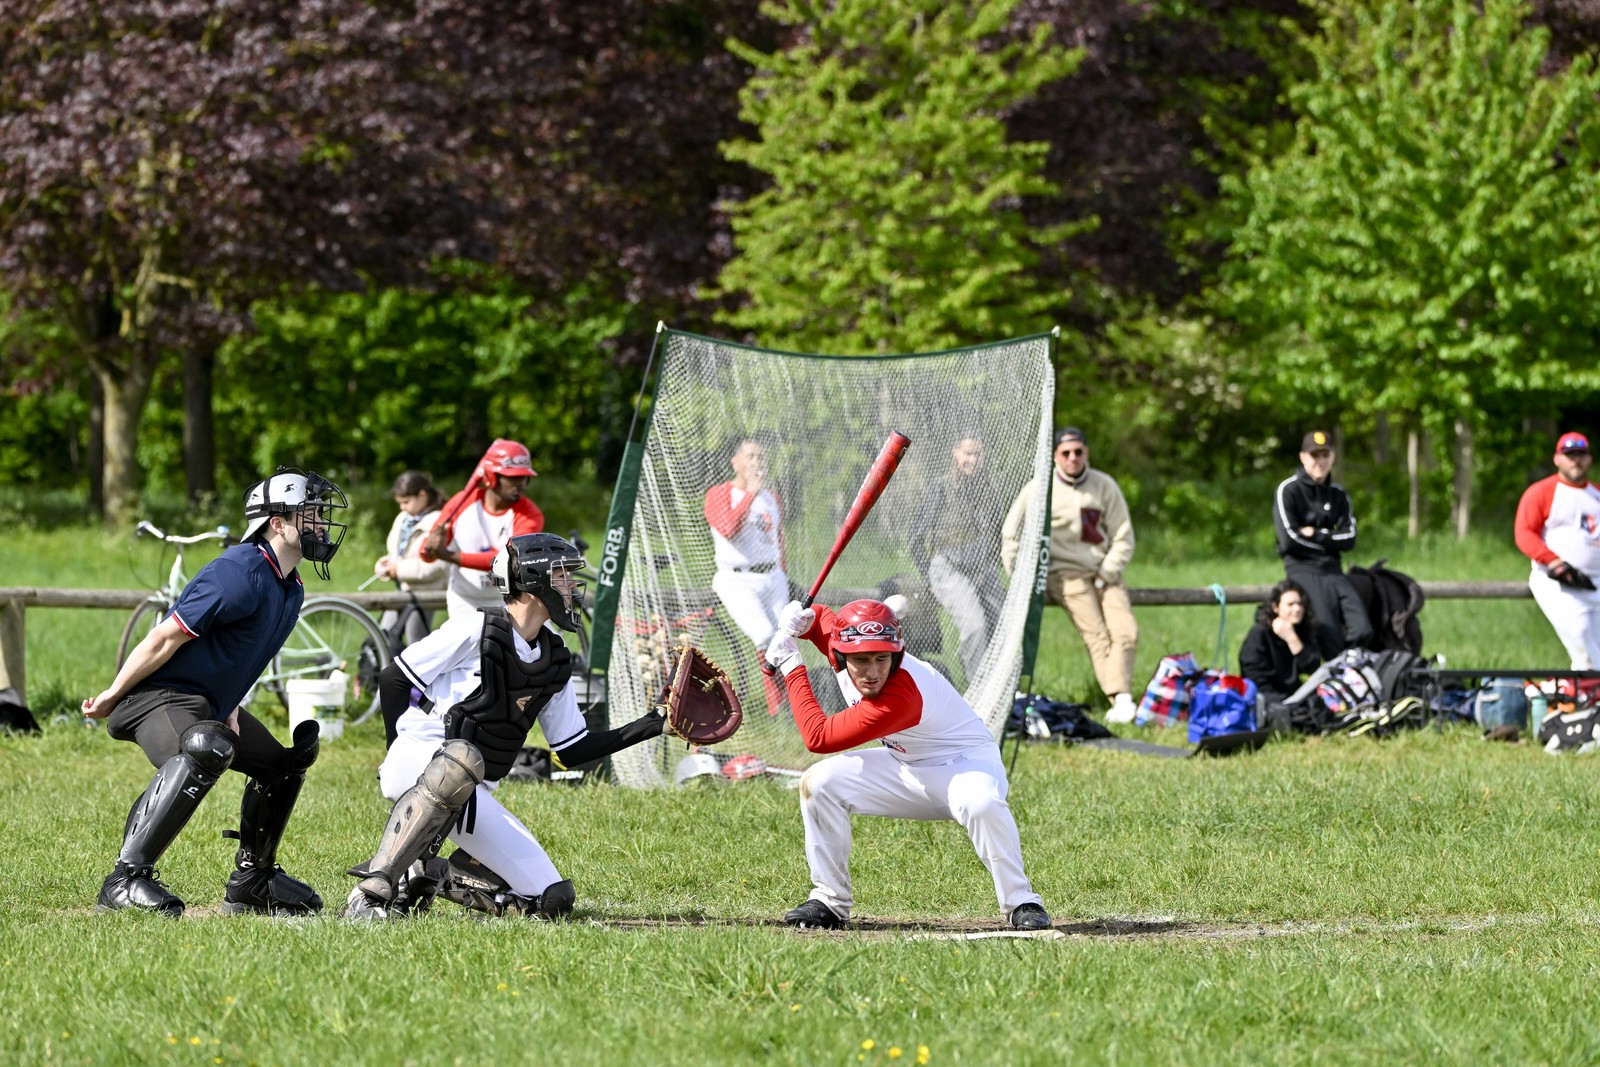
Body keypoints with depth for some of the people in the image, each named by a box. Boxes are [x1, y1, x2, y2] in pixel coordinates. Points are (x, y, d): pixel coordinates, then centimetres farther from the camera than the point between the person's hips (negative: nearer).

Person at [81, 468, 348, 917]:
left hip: (212, 704, 11)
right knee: (206, 750, -38)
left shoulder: (291, 590, 10)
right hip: (158, 695, -11)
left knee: (283, 762, 18)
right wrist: (113, 695, -14)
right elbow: (166, 638, -20)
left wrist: (229, 706, 8)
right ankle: (126, 879, -40)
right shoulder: (242, 573, -22)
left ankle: (251, 882, 30)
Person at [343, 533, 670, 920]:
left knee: (552, 900, -6)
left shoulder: (555, 662, 12)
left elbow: (572, 750, 14)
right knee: (462, 758, -44)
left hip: (472, 794, 7)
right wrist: (400, 756, -10)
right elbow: (393, 680, -5)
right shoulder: (475, 631, -8)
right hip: (418, 761, -7)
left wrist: (645, 728, 5)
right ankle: (373, 888, -40)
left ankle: (425, 876, 6)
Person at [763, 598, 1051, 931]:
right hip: (906, 766, 8)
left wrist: (792, 667, -27)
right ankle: (830, 901, 1)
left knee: (980, 803, -41)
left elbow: (818, 737, -32)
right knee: (818, 783, -9)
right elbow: (821, 618, 12)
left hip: (965, 761, -8)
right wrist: (800, 620, -13)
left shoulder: (901, 697, -36)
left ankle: (1021, 903, -24)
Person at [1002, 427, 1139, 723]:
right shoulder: (1039, 490, 0)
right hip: (1066, 573, -3)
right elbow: (1011, 535, 4)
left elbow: (1123, 537, 9)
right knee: (1097, 635, -20)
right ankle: (1120, 702, -29)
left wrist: (1107, 573, -2)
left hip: (1105, 573, 3)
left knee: (1126, 631, -20)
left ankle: (1123, 697, -29)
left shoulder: (1104, 486, 6)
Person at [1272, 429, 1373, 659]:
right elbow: (1289, 539, -11)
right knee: (1331, 640, -17)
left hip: (1333, 570, 5)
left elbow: (1349, 538, 5)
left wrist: (1315, 535, -8)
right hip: (1302, 569, -5)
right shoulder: (1288, 490, -1)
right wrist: (1329, 541, -2)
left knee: (1362, 631, -13)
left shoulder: (1338, 494, 16)